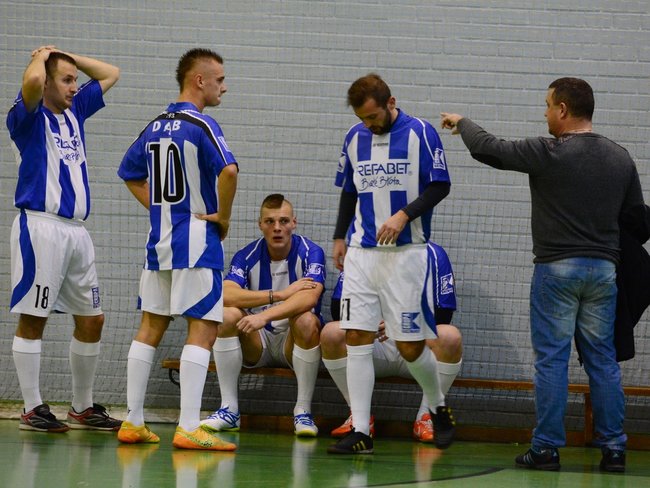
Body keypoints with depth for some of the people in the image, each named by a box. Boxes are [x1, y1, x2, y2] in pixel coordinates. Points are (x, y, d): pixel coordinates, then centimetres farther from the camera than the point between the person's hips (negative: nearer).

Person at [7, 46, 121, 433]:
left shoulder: (74, 112, 18)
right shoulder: (29, 118, -3)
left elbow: (110, 74, 27)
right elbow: (33, 80, -25)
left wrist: (66, 56, 17)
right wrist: (42, 56, -3)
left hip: (76, 231, 8)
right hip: (41, 227, -8)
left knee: (92, 320, 10)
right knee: (33, 320, -3)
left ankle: (83, 408, 20)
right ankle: (32, 409, 0)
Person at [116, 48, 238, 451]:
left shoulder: (156, 127, 12)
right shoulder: (201, 125, -12)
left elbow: (130, 173, 24)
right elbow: (228, 171, -28)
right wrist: (223, 217, -14)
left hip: (159, 238, 8)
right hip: (197, 240, -8)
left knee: (151, 328, 11)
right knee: (202, 330, -6)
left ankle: (133, 422, 12)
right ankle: (189, 428, -12)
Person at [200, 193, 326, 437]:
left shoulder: (310, 252, -11)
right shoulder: (247, 256, -5)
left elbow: (309, 298, -30)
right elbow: (225, 295, -23)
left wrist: (264, 316, -43)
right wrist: (281, 294, -29)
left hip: (293, 343, -2)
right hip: (257, 343, 2)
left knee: (307, 321, -33)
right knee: (227, 315, -24)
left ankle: (303, 411, -20)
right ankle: (229, 410, -18)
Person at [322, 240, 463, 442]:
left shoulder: (433, 254, -2)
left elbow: (442, 315, -6)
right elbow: (338, 308, 0)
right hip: (372, 342, 1)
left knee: (450, 337, -32)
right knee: (331, 333, -27)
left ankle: (425, 418, -17)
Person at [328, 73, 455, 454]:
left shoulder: (421, 133, -6)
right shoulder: (355, 138, 9)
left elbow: (440, 186, -7)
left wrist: (404, 215, -18)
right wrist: (340, 237, 15)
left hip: (406, 252, -4)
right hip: (361, 252, 5)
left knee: (410, 345, -2)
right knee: (357, 338, -4)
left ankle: (439, 409, 25)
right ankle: (361, 431, -2)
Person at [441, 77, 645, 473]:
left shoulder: (549, 153, -10)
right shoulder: (621, 158, 7)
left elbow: (489, 149, -5)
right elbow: (637, 215, 13)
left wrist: (462, 123, 13)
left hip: (557, 266, -5)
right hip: (604, 269, 5)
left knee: (552, 359, 0)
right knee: (603, 360, 8)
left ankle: (547, 448, 0)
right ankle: (613, 449, 7)